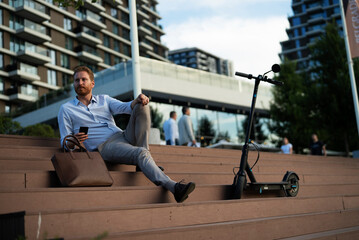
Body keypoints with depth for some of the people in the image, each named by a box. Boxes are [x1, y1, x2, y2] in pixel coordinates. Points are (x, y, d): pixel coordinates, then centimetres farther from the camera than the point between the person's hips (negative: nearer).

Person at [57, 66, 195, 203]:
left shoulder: (104, 100, 22)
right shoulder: (66, 110, 13)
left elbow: (124, 107, 2)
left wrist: (137, 101, -21)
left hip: (123, 136, 5)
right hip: (104, 146, -4)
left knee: (141, 107, -18)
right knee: (140, 153, -32)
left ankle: (143, 161, -23)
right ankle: (174, 188, -43)